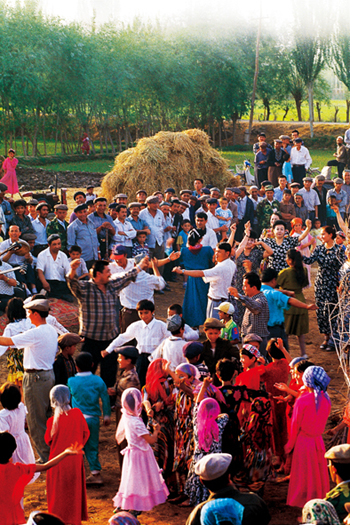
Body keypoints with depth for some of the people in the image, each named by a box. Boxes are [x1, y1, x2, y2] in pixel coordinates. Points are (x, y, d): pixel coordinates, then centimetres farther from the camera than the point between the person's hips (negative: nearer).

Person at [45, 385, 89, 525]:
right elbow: (85, 433, 1)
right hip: (75, 459, 3)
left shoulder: (54, 420, -20)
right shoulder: (77, 414, -9)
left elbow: (48, 440, -7)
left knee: (58, 492, 10)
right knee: (75, 489, 17)